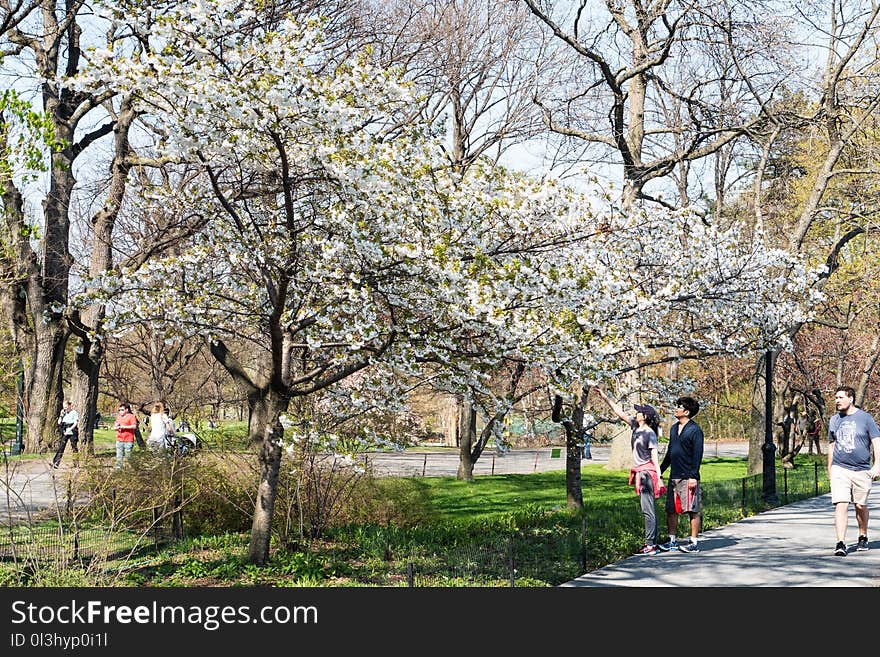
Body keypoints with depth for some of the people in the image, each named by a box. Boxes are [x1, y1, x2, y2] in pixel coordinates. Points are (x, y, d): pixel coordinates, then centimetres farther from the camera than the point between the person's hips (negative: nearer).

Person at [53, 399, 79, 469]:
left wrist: (69, 429, -20)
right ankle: (55, 463, -7)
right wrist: (61, 415, -1)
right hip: (64, 433, 5)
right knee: (61, 447, -2)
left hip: (72, 432, -5)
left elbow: (76, 423, -10)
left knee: (74, 448, 0)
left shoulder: (74, 413, -4)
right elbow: (59, 422, 11)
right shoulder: (64, 413, 12)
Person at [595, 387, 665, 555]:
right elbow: (619, 412, 17)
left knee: (648, 509, -9)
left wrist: (659, 477, -17)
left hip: (647, 473, -9)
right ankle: (651, 542, 14)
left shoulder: (650, 433, -11)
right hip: (640, 473, 9)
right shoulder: (636, 426, 11)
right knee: (647, 509, 10)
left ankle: (650, 544, -10)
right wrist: (604, 396, 16)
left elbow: (654, 457, -13)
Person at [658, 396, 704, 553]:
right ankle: (672, 540, 16)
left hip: (688, 477, -8)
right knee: (671, 510, 8)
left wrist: (693, 476, -18)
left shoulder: (695, 430, -8)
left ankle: (694, 543, 2)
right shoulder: (674, 429, 15)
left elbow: (698, 454, -13)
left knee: (692, 510, -2)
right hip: (674, 476, 8)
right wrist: (660, 470, 22)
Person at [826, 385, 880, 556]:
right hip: (839, 469, 1)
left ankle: (863, 538, 33)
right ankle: (841, 543, -17)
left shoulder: (865, 417, 0)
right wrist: (829, 469, 20)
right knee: (841, 505, -13)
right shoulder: (834, 420, 10)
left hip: (861, 470, -1)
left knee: (860, 506, 10)